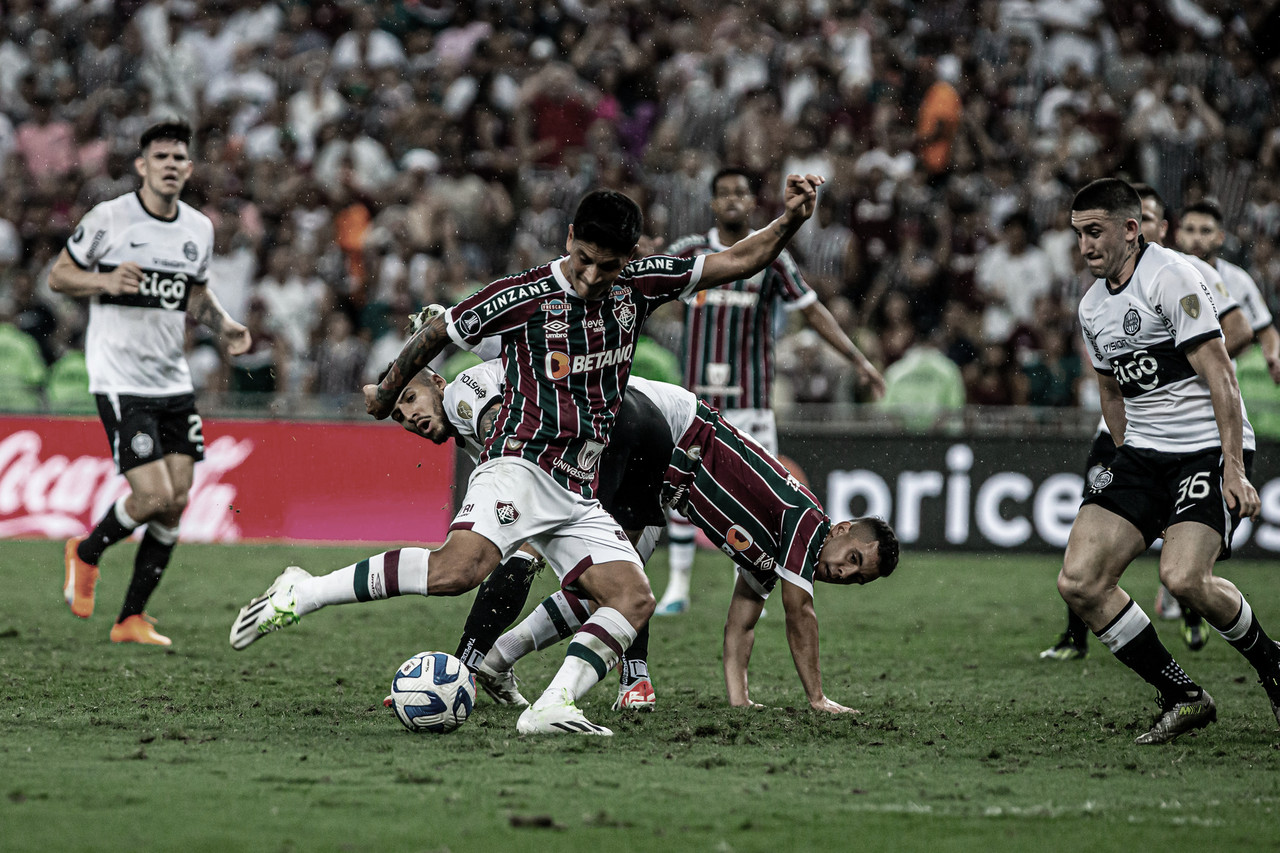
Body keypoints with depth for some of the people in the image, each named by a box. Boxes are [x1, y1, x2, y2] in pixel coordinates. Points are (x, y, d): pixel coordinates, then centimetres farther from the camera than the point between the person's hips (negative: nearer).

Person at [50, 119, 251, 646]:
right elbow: (58, 275, 1)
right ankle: (87, 552, 15)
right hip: (119, 380, -6)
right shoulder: (109, 218, -8)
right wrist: (106, 281, -18)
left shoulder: (199, 229, 9)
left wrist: (224, 326, 5)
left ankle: (132, 618, 13)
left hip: (173, 381, 6)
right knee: (154, 496, -16)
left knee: (176, 503, 1)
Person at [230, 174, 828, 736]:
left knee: (634, 598, -13)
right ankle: (301, 593, -23)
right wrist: (386, 395, 20)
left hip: (577, 495, 7)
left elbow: (739, 261, 12)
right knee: (459, 568, -31)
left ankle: (551, 707, -23)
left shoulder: (639, 283, 7)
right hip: (520, 463, -7)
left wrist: (789, 221, -4)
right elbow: (436, 334, 8)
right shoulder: (523, 296, -6)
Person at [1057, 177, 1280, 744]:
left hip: (1209, 445, -8)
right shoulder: (1092, 307, 12)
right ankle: (1183, 698, 1)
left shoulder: (1171, 277, -12)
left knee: (1183, 577, -28)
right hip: (1143, 452, 8)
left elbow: (1218, 375, -17)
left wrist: (1234, 469, -22)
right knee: (1079, 582, -10)